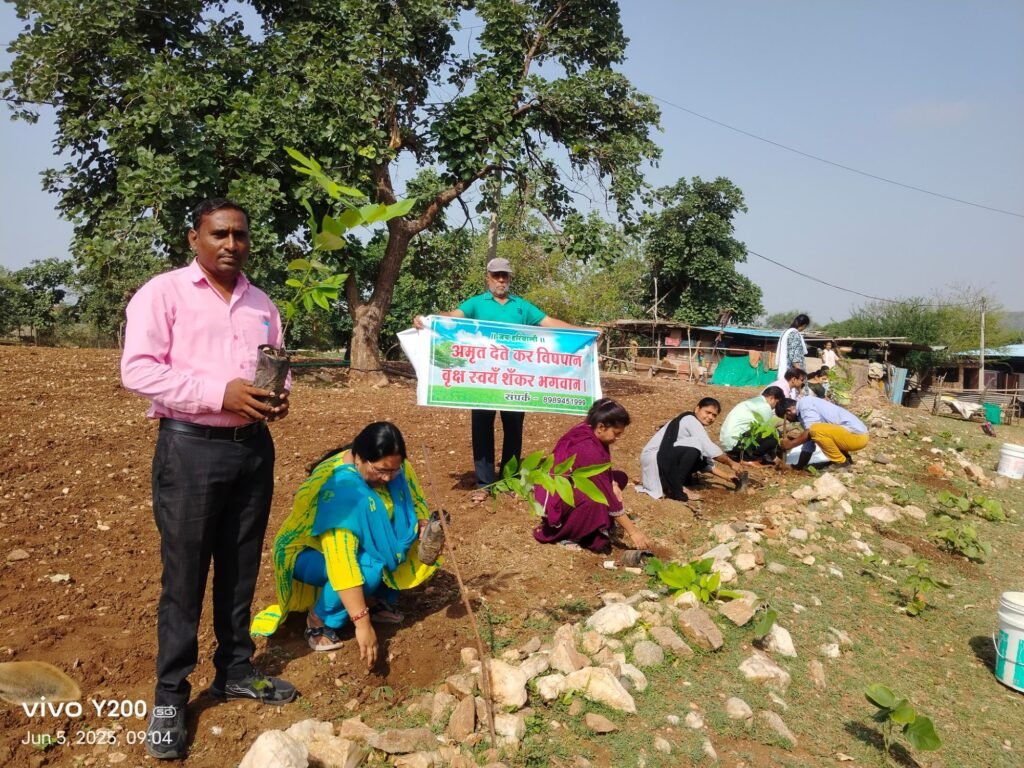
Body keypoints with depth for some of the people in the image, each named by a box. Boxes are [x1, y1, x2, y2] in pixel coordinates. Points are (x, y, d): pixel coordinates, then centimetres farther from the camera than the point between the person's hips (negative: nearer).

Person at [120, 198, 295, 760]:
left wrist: (277, 397, -2)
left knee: (241, 568, 14)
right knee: (184, 575, 2)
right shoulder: (162, 293, -4)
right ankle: (169, 696, 16)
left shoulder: (261, 304, 13)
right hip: (191, 447, -5)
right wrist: (220, 393, -20)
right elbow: (137, 370, -13)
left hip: (253, 447, 5)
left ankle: (235, 671, 30)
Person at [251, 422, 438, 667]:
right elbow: (342, 562, -42)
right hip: (308, 552, -7)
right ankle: (320, 618, -9)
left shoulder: (395, 466, -15)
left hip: (364, 545, 7)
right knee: (369, 569, -34)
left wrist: (424, 526, -20)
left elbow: (416, 502, 3)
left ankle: (377, 598, 4)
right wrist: (362, 623, -45)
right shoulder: (338, 487, -36)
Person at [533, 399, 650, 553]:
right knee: (596, 499, -36)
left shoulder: (591, 432, -7)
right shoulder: (588, 450, -31)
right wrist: (633, 532, -22)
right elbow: (607, 496, -28)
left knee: (619, 478, 5)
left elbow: (605, 469, 9)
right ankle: (567, 536, -12)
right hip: (555, 498, -9)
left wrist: (613, 484, -14)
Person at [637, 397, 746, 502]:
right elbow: (709, 449, -17)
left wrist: (726, 476, 11)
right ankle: (674, 488, -17)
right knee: (695, 444, -24)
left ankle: (668, 481, 5)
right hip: (653, 457, -9)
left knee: (703, 458, 2)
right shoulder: (690, 420, -11)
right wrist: (731, 463, -7)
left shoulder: (696, 426, 16)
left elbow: (707, 456, 16)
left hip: (666, 458, 9)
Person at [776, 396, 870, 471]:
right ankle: (846, 458, 17)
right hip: (855, 432, 10)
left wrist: (790, 444, -9)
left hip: (856, 435, -10)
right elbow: (809, 438, 19)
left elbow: (810, 432, -22)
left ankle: (842, 463, -8)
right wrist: (799, 466, 20)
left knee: (816, 430, -27)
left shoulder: (804, 403, -11)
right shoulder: (804, 413, 16)